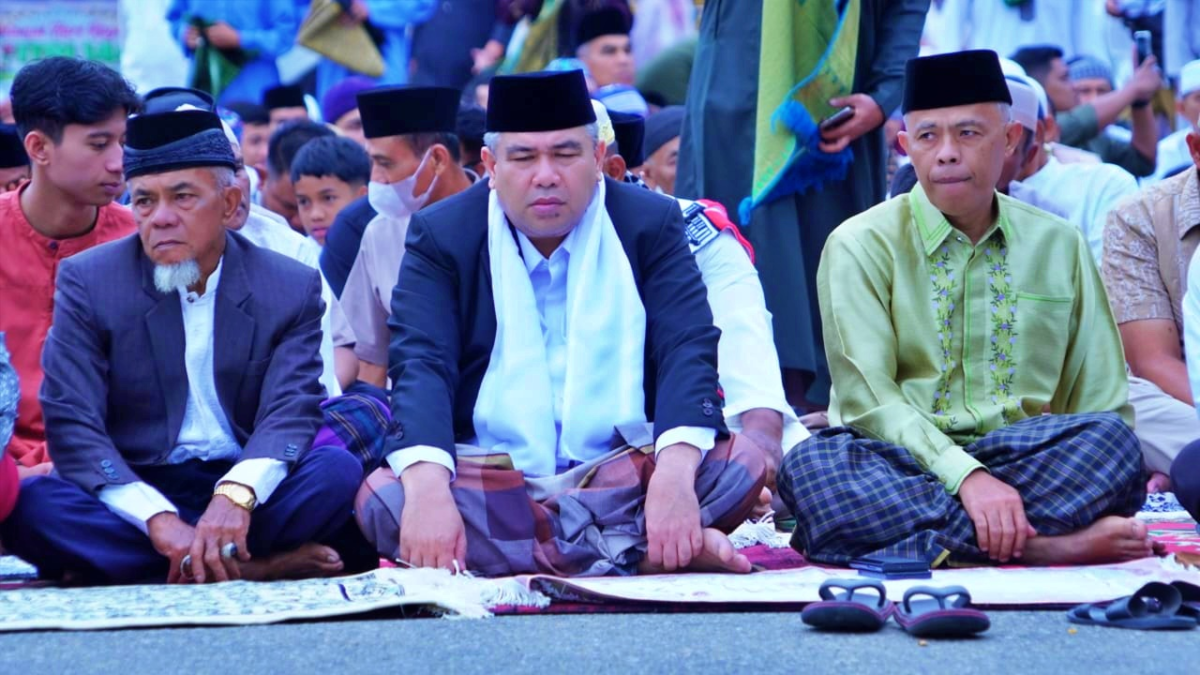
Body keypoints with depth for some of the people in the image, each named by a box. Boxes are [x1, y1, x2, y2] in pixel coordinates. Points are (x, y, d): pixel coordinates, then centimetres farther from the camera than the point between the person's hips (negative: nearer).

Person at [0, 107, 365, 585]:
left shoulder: (292, 288, 2)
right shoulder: (88, 282, -1)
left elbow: (290, 412, -10)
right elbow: (72, 426, -11)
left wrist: (237, 495, -33)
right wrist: (159, 520, -27)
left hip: (246, 494, 1)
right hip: (132, 496, 0)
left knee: (339, 470, -28)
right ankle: (260, 565, -29)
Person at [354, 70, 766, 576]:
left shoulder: (651, 225, 4)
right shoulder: (440, 236, 2)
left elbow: (689, 351, -9)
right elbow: (420, 367, -12)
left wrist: (674, 474, -30)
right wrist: (427, 489, -33)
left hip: (624, 471, 0)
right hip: (486, 477, 0)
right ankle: (646, 554, -36)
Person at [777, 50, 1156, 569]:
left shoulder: (1060, 246, 13)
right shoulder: (861, 246, 1)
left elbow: (1101, 392, 10)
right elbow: (868, 395, -10)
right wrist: (964, 474, -26)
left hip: (1027, 459, 2)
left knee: (1108, 438, -28)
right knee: (813, 465, -35)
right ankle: (1046, 546, -36)